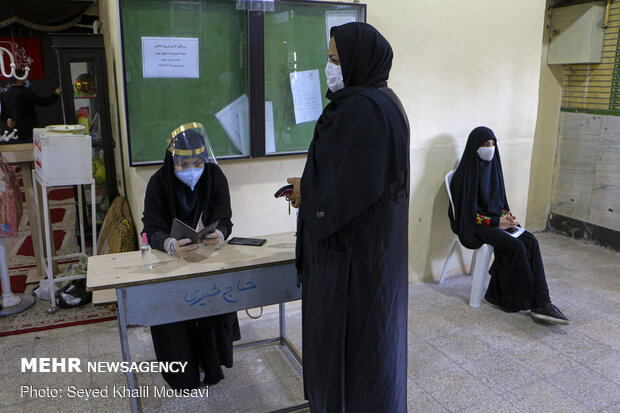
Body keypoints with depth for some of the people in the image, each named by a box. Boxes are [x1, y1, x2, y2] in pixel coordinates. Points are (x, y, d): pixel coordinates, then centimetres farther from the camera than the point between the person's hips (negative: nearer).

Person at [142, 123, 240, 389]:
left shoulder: (215, 177, -7)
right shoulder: (159, 182, -13)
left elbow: (223, 220, -11)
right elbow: (152, 229, -19)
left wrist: (220, 234, -37)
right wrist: (170, 245, -43)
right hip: (170, 256, 0)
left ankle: (212, 363, 1)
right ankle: (181, 371, 0)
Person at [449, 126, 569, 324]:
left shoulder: (492, 166, 11)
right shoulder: (465, 173, -12)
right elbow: (468, 212, -14)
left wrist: (507, 216, -1)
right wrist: (497, 222, -16)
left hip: (498, 220, 7)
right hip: (476, 226, -7)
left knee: (531, 241, -18)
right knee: (516, 246, -27)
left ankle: (540, 303, -20)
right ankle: (536, 302, -13)